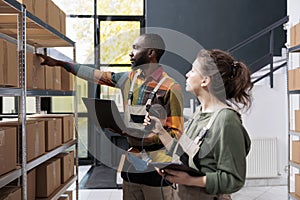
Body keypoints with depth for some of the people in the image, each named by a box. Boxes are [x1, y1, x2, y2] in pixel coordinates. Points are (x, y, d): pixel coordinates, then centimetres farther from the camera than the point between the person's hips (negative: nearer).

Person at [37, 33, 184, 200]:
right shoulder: (130, 78, 7)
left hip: (156, 167, -6)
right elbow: (95, 75, 15)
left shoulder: (170, 87, -13)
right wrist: (59, 63, 19)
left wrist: (151, 137, -29)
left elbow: (176, 133, -13)